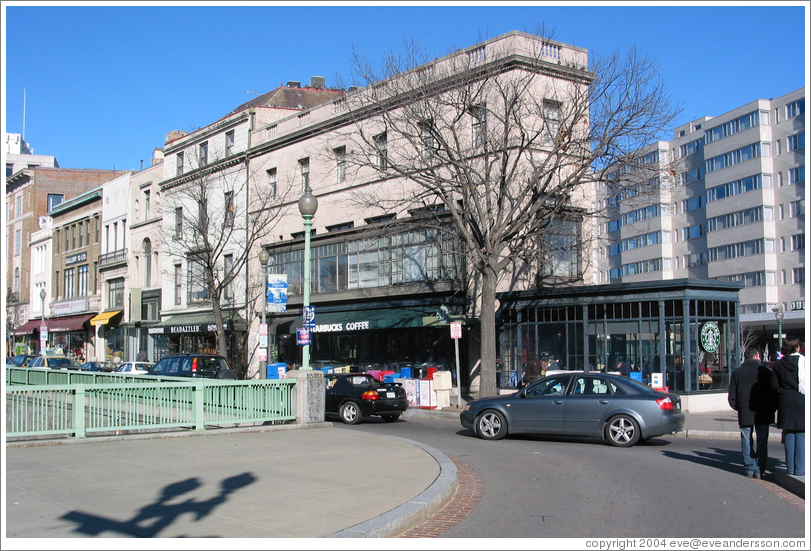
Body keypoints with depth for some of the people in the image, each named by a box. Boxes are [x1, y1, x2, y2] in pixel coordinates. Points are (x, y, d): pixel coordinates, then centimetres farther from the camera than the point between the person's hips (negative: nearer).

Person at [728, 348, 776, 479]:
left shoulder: (737, 372, 3)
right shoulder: (765, 371, -3)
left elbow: (732, 397, 3)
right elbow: (773, 392, -3)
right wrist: (772, 408, 9)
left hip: (745, 414, 1)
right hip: (763, 413, -1)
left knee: (747, 441, 9)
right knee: (762, 442, 4)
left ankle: (750, 468, 8)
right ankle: (759, 469, 2)